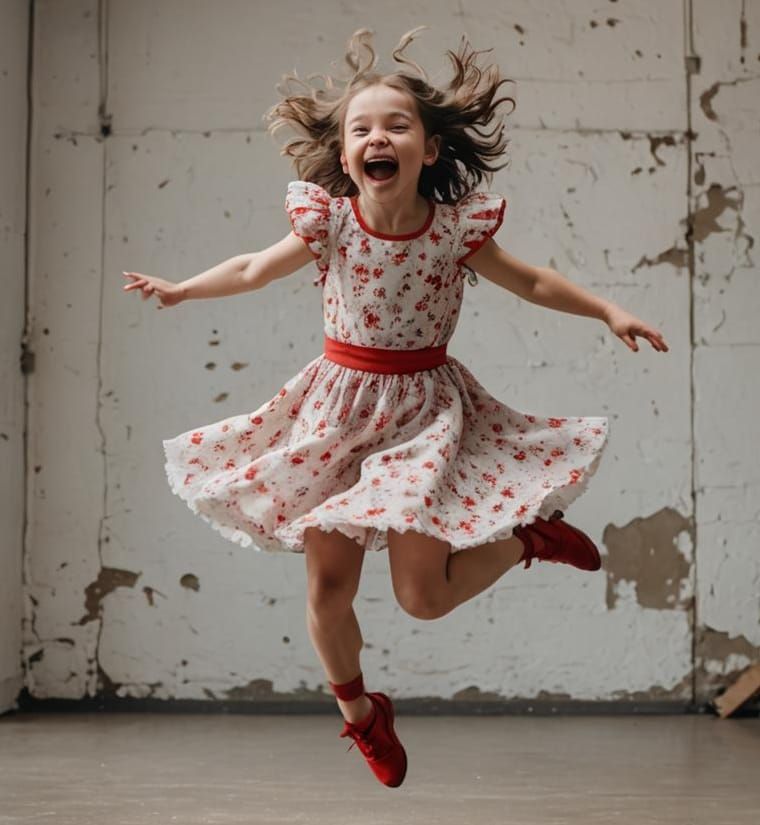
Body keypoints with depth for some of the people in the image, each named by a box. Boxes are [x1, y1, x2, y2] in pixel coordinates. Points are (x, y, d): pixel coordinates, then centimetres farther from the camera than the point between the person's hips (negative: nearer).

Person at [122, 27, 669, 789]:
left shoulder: (457, 228, -12)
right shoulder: (328, 222, -10)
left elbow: (531, 281, 5)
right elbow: (254, 269, 9)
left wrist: (609, 310, 1)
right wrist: (180, 290, 13)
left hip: (426, 407, -2)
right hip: (340, 405, 2)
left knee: (422, 595, -11)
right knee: (328, 587, 3)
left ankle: (528, 535, 18)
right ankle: (358, 712, 30)